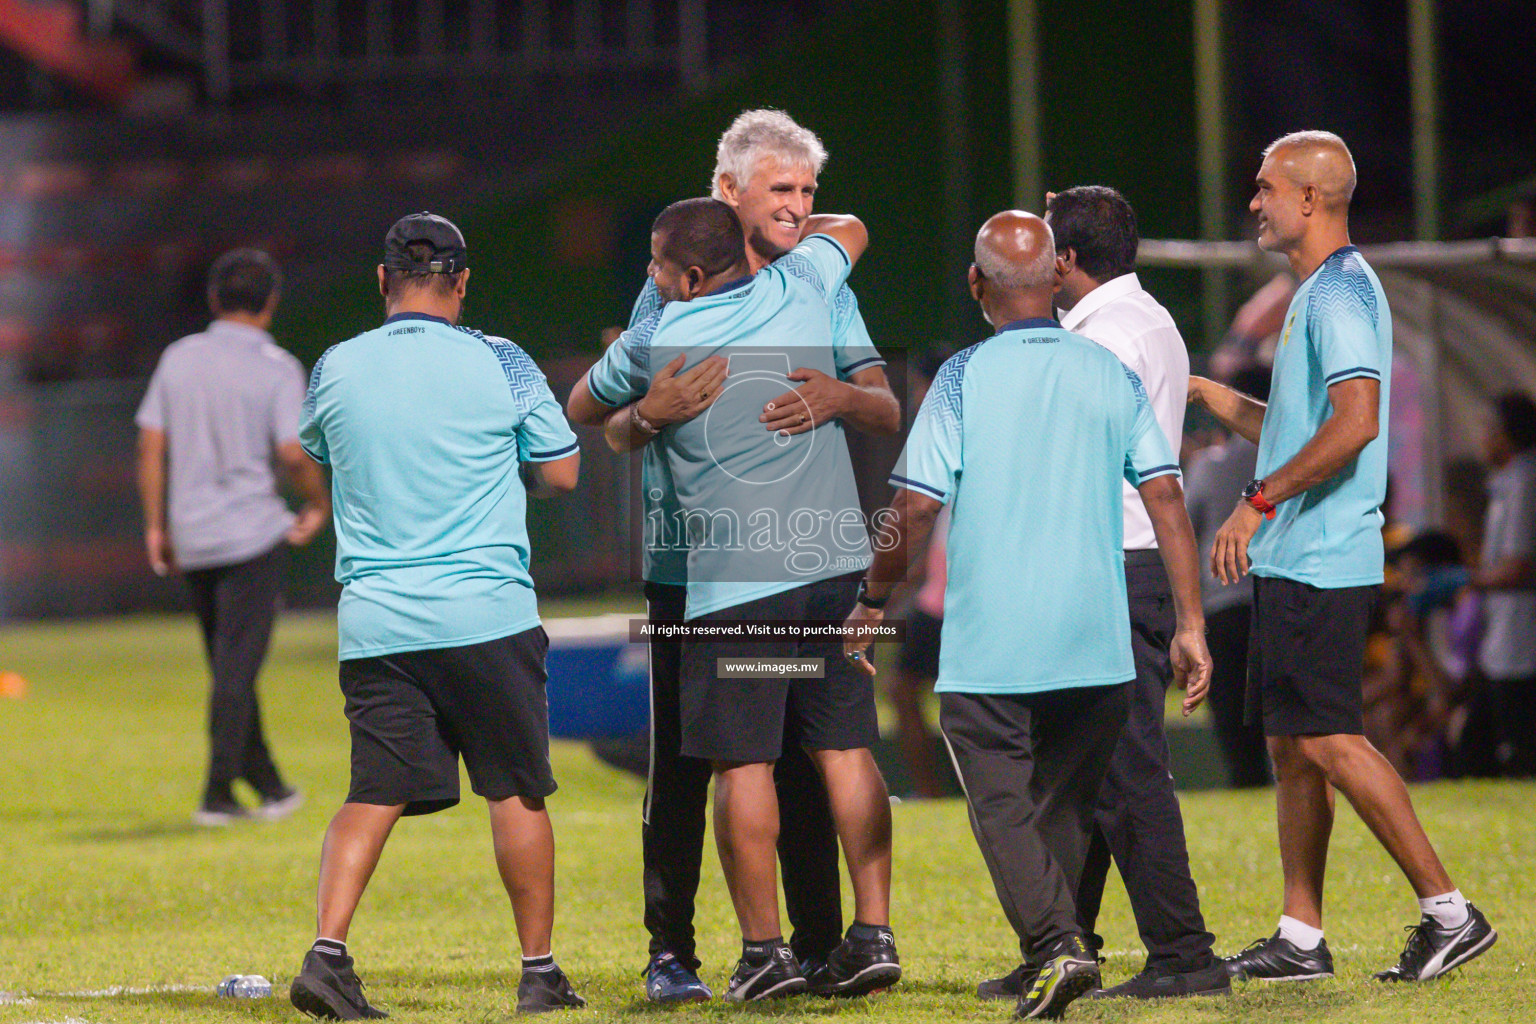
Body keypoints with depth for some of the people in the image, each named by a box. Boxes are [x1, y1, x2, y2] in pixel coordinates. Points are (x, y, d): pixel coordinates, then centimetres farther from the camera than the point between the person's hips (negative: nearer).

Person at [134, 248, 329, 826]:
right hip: (252, 533, -5)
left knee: (230, 667, 13)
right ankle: (218, 793, -7)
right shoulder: (276, 368, -7)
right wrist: (320, 505, 3)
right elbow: (293, 453, -14)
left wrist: (155, 526, 11)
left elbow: (150, 447, 5)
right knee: (237, 665, -3)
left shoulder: (179, 360, 7)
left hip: (191, 535, 5)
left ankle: (266, 785, 22)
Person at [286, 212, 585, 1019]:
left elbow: (314, 459, 22)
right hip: (486, 616, -2)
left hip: (373, 621, 2)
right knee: (516, 792, 7)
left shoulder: (335, 370, 4)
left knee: (373, 794, 3)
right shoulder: (498, 365, -4)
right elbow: (561, 472, 5)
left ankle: (326, 952, -13)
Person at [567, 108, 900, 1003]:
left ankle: (818, 946, 10)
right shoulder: (673, 290, 1)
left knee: (805, 763, 4)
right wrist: (653, 413, -24)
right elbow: (614, 429, -1)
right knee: (681, 765, 0)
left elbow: (889, 413, -1)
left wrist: (841, 397, -23)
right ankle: (671, 953, 5)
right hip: (692, 569, -2)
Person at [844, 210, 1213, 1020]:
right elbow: (1166, 498, 0)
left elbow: (917, 504, -9)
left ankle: (1055, 945, -19)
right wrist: (1189, 625, 3)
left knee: (1003, 801, -2)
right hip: (1096, 645, 4)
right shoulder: (1112, 376, 4)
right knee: (1066, 802, 17)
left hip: (991, 643, -4)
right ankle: (1053, 946, 19)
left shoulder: (965, 378, -6)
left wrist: (873, 602, 5)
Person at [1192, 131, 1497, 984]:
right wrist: (1216, 398, 25)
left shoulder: (1341, 293, -13)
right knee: (1291, 745, 10)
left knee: (1330, 741, -11)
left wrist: (1260, 500, -23)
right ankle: (1299, 937, 13)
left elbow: (1355, 424, -25)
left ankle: (1448, 910, -9)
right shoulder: (1319, 292, 19)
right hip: (1293, 562, 10)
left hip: (1322, 562, -10)